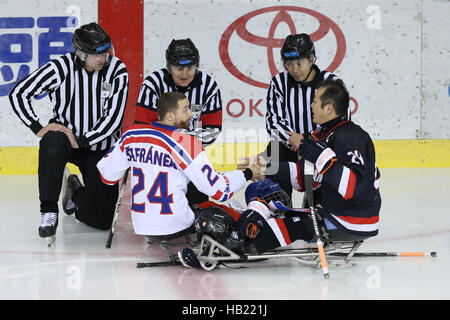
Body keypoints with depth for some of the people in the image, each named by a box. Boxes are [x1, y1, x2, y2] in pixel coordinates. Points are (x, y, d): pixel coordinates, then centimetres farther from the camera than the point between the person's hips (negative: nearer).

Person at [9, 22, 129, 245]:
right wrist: (38, 128, -20)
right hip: (64, 135, -1)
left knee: (102, 219, -7)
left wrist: (80, 141, -23)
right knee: (52, 143, -41)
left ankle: (76, 192, 28)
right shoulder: (61, 68, -16)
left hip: (100, 148, 1)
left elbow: (114, 116, -17)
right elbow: (18, 93, -12)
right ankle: (49, 211, -26)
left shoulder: (116, 70, -13)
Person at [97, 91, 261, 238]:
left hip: (140, 227, 6)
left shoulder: (132, 134, -1)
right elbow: (218, 190, -14)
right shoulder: (187, 143, -16)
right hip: (174, 227, -5)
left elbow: (107, 175, 8)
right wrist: (247, 174, 1)